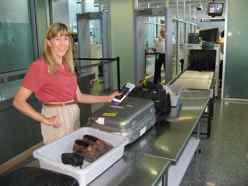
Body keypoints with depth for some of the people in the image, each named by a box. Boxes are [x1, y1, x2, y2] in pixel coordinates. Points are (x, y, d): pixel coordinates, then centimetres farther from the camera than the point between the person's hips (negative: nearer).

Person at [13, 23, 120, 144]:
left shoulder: (67, 66, 9)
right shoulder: (39, 66, -11)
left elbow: (78, 96, 11)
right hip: (56, 118, -6)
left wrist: (107, 98, 8)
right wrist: (45, 120, -18)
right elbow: (18, 101, -13)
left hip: (74, 115, 7)